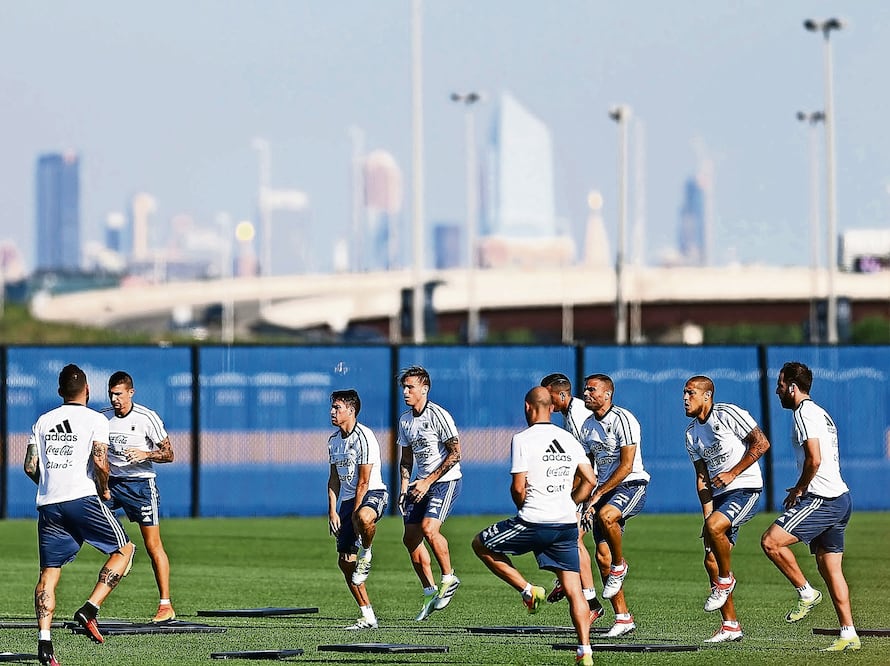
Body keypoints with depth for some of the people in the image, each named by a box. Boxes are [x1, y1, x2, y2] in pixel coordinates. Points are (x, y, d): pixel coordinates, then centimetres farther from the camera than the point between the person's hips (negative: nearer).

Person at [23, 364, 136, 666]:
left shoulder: (43, 422, 14)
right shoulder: (95, 419, 1)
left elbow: (30, 467, 10)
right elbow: (100, 462, -12)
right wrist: (103, 489, 6)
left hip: (48, 504, 4)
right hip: (83, 499, -4)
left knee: (49, 572, 5)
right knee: (124, 550, 11)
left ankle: (44, 640, -9)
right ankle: (89, 610, -5)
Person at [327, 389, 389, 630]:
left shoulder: (364, 437, -14)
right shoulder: (334, 440, 11)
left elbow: (363, 482, -16)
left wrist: (354, 514, -16)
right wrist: (332, 511, 8)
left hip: (373, 494, -8)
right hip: (348, 500, 8)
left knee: (363, 517, -45)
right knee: (345, 561, 1)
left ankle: (366, 554, -14)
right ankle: (368, 617, 8)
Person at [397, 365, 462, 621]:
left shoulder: (438, 416, -14)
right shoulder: (404, 420, 9)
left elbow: (455, 454, -15)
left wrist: (428, 482, -17)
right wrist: (404, 487, 5)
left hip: (445, 481, -8)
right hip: (422, 484, 8)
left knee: (429, 528, -25)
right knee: (410, 538, 1)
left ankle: (448, 578, -5)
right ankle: (430, 593, 12)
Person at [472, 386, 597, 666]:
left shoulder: (523, 439, -6)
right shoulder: (569, 439, 11)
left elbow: (518, 488, -10)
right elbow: (589, 480, 11)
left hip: (534, 524, -5)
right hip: (567, 524, 5)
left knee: (481, 544, 16)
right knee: (573, 589, 6)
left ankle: (528, 590, 8)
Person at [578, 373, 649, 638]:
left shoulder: (622, 420, -12)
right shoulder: (587, 426, 12)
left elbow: (626, 466, -17)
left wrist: (597, 494, -17)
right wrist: (586, 502, 6)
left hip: (631, 485, -7)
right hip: (604, 491, 7)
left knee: (606, 516, -38)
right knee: (602, 556, -2)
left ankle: (620, 566, -13)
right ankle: (623, 618, 3)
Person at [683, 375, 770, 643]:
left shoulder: (728, 414, -10)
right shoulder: (692, 433, 12)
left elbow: (761, 443, -12)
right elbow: (702, 477, 13)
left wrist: (732, 473, -14)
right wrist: (707, 514, 2)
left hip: (745, 488, -8)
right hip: (720, 494, 8)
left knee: (714, 527, -32)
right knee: (711, 560, 1)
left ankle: (726, 580, -7)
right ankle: (730, 626, 8)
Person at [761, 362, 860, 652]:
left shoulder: (805, 413, -10)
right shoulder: (820, 413, 22)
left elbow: (814, 459, -21)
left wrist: (799, 490, -8)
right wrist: (802, 490, 18)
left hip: (822, 499, -10)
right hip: (839, 498, 10)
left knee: (771, 541, -15)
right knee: (830, 568, 10)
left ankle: (806, 593, -5)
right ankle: (849, 635, 8)